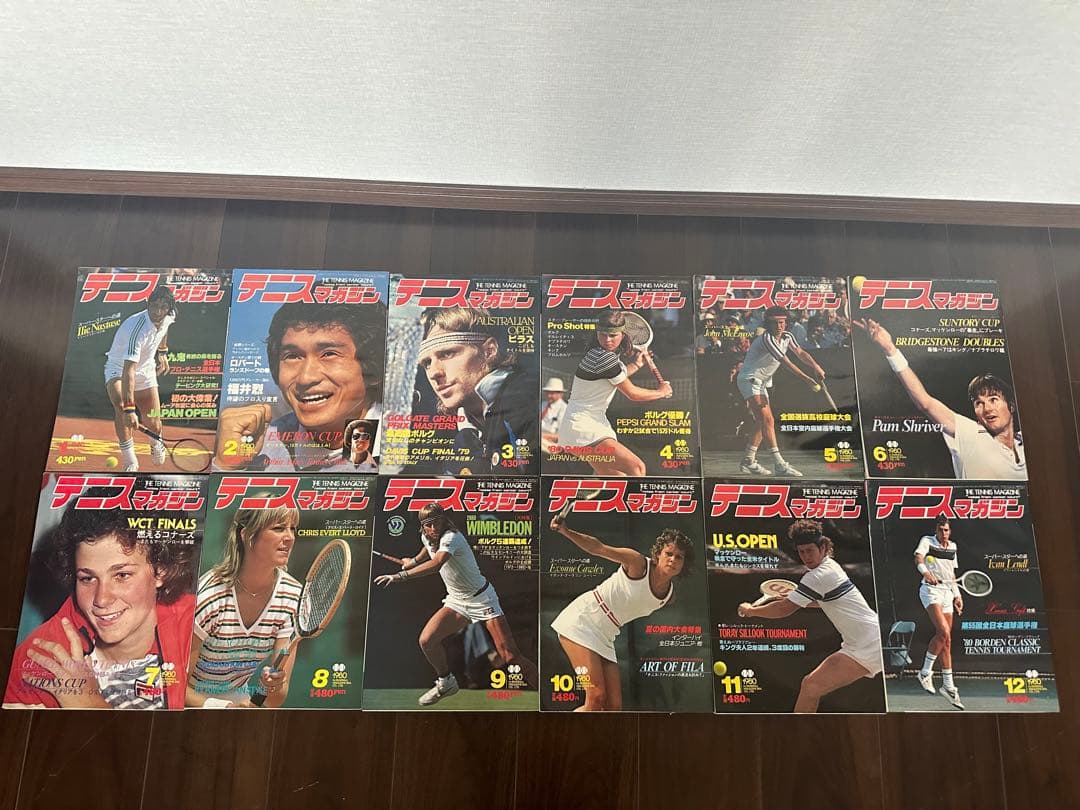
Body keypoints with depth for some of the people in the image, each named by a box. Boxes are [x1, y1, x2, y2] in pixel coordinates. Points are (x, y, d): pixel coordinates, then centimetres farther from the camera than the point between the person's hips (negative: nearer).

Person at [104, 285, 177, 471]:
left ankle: (156, 443, 42)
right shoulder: (136, 330, -36)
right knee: (120, 403, -37)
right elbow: (128, 370, -42)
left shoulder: (169, 317, -15)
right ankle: (130, 461, -27)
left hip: (146, 370, 5)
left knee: (154, 427, 3)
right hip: (118, 368, -5)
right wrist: (129, 408, -48)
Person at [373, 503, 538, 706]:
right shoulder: (426, 537, 0)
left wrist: (400, 576, -49)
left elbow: (436, 564, -45)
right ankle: (446, 682, 18)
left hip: (482, 600, -7)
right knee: (426, 640, -8)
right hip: (456, 602, 7)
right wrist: (414, 560, 24)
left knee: (510, 656, -14)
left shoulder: (451, 537, -25)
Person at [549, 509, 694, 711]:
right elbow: (597, 547, -20)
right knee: (596, 698, -18)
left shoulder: (669, 595, 3)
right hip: (582, 621, -7)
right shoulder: (638, 563, -16)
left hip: (605, 638, 7)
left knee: (614, 706, 3)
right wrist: (565, 531, -33)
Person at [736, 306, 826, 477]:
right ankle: (779, 465, -24)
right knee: (767, 420, -19)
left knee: (762, 423, 10)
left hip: (761, 383, 9)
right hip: (749, 379, -9)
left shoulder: (787, 336, 6)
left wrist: (816, 367, -23)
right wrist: (807, 379, -29)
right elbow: (786, 363, -26)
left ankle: (748, 462, 19)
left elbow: (800, 353, -5)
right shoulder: (766, 338, -21)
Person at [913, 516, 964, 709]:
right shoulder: (927, 540, -2)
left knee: (946, 640, 6)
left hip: (947, 592, 6)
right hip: (931, 590, -6)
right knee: (943, 632, -22)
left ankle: (948, 686, 15)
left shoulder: (952, 547, 15)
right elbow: (918, 558, -19)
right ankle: (925, 672, -8)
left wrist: (957, 595, 18)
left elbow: (952, 574, 23)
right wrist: (926, 573, -39)